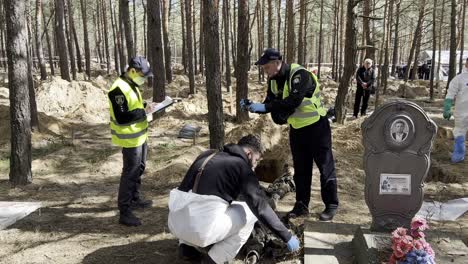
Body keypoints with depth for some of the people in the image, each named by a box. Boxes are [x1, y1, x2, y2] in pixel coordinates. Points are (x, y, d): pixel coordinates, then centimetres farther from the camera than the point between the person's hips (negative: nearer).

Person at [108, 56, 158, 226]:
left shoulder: (132, 85, 9)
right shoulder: (119, 89, -23)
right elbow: (121, 117, -27)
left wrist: (146, 106, 4)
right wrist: (144, 111, -24)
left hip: (139, 135, 10)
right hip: (130, 138, -10)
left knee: (139, 169, 21)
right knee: (130, 172, -6)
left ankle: (135, 199, 38)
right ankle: (124, 212, 0)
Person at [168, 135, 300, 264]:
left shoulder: (207, 155, 22)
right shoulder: (241, 165, 3)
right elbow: (260, 206, -2)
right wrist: (287, 236, 7)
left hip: (176, 223, 7)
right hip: (202, 228, -7)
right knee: (251, 212, 13)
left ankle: (186, 246, 17)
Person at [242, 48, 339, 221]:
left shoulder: (300, 75, -24)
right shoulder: (274, 80, 0)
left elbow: (293, 101, -34)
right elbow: (270, 104, 4)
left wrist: (265, 107, -34)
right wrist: (253, 107, -15)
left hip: (316, 126, -7)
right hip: (296, 128, 7)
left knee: (325, 166, 2)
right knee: (300, 169, 12)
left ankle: (331, 205, 13)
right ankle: (301, 205, 22)